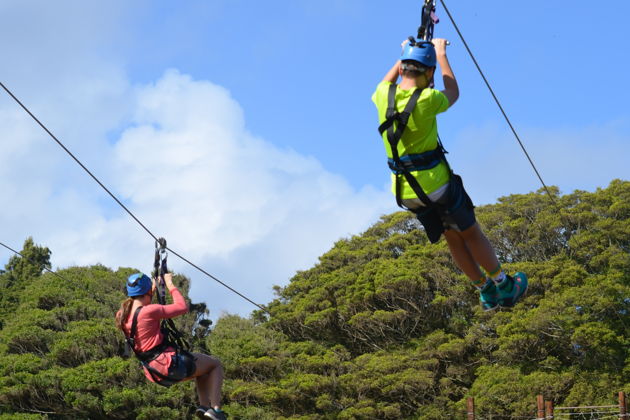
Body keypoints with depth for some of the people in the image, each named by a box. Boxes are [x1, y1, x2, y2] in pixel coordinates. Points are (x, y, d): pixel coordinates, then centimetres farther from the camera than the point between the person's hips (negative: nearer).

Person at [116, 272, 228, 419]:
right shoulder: (148, 311, -21)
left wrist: (152, 290, 32)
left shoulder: (123, 315, 3)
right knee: (215, 364, 12)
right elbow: (182, 307, -12)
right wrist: (170, 285, -1)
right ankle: (215, 408, -2)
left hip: (153, 373, 9)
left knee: (202, 369, 31)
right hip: (169, 364, -9)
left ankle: (204, 405, 15)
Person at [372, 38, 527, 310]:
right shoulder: (427, 100, -19)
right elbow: (453, 93, 5)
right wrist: (441, 54, 15)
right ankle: (504, 288, 26)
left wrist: (404, 56, 31)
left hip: (405, 192, 6)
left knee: (453, 237, 19)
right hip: (435, 184, -6)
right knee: (471, 234, 13)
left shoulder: (384, 96, -5)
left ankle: (487, 293, 27)